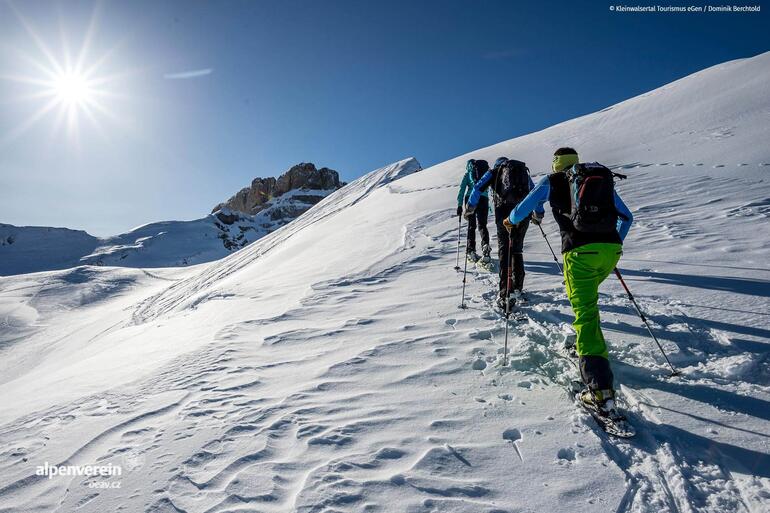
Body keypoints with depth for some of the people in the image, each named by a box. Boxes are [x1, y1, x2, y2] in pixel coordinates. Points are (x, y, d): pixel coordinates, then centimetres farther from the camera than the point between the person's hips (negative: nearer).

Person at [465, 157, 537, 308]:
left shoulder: (494, 171, 18)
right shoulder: (524, 170, 29)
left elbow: (478, 188, 4)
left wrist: (470, 207, 10)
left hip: (504, 213, -3)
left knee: (504, 252, -2)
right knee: (517, 250, 16)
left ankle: (505, 295, -9)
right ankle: (517, 289, 21)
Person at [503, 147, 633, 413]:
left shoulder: (552, 182, 12)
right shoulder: (604, 179, 23)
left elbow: (523, 209, 12)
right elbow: (627, 217, 26)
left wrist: (511, 220, 34)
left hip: (580, 251, -5)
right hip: (611, 249, 5)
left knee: (585, 313, -6)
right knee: (588, 295, 31)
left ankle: (601, 389, -13)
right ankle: (587, 343, 39)